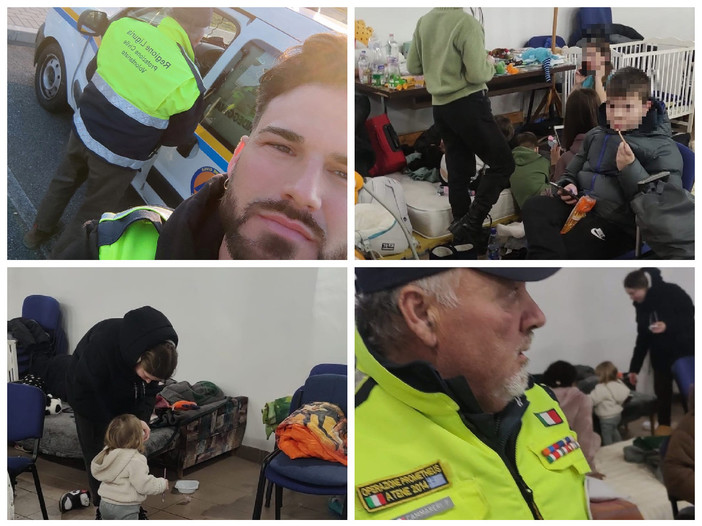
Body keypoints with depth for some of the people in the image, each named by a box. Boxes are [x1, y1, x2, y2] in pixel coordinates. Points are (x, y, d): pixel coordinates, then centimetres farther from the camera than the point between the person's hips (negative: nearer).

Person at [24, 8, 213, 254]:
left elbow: (92, 72, 4)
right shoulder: (186, 85, -29)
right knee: (93, 213, 20)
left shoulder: (123, 27, -14)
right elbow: (177, 136, -11)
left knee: (65, 179, 33)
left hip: (82, 129, 6)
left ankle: (39, 231, 55)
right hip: (117, 157, -6)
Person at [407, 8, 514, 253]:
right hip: (468, 104, -7)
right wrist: (490, 64, 1)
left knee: (458, 172, 13)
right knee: (502, 163, 3)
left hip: (440, 106, 7)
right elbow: (477, 74, -19)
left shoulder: (423, 22, 3)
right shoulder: (466, 22, -17)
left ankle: (464, 232, 18)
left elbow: (413, 67, 11)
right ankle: (471, 223, -7)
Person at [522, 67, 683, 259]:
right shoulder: (595, 135, 18)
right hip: (580, 205, 7)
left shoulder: (663, 148, -3)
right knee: (534, 206, -23)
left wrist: (630, 168, -21)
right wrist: (568, 185, 8)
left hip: (617, 224, -7)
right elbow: (573, 169, 33)